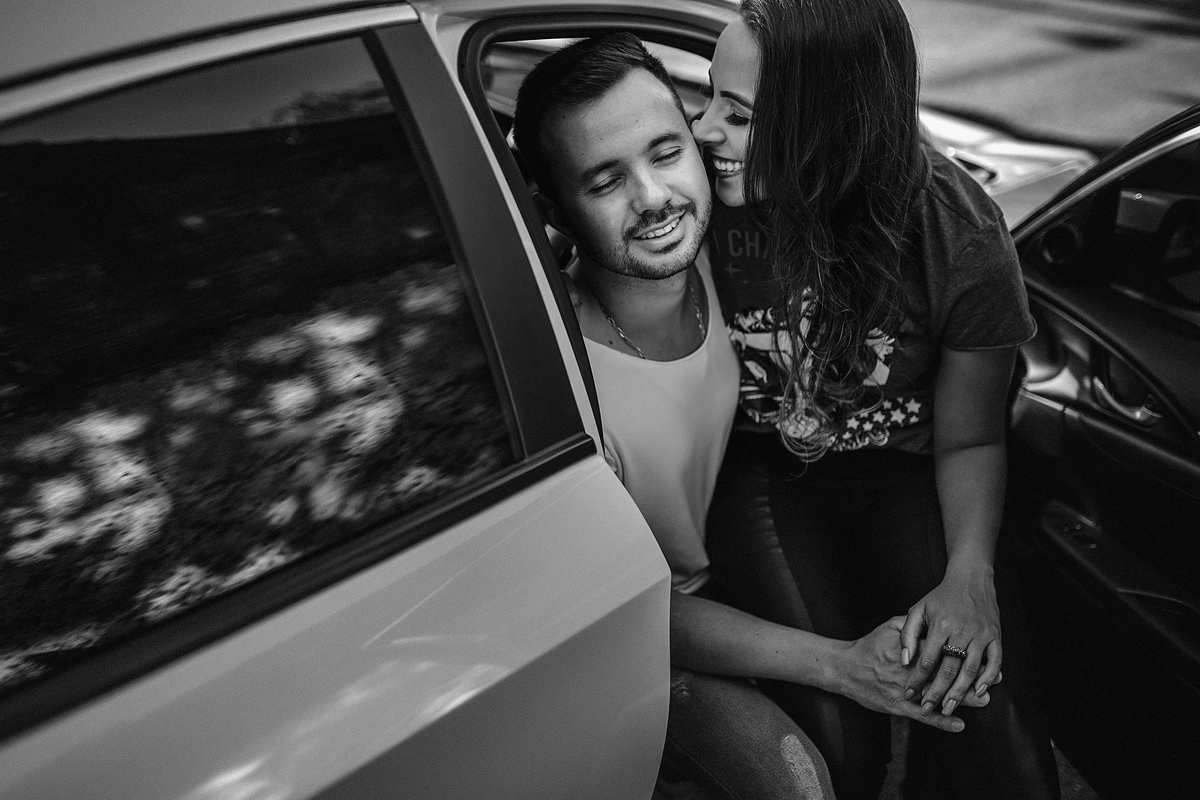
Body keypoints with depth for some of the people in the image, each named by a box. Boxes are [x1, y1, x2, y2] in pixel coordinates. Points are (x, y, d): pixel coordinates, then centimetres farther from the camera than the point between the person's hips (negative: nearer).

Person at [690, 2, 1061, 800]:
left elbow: (970, 439, -4)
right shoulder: (710, 209, -18)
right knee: (836, 734, -20)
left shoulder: (957, 233, -16)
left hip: (898, 468, 1)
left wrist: (971, 574, -21)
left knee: (986, 729, -19)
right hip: (761, 469, 0)